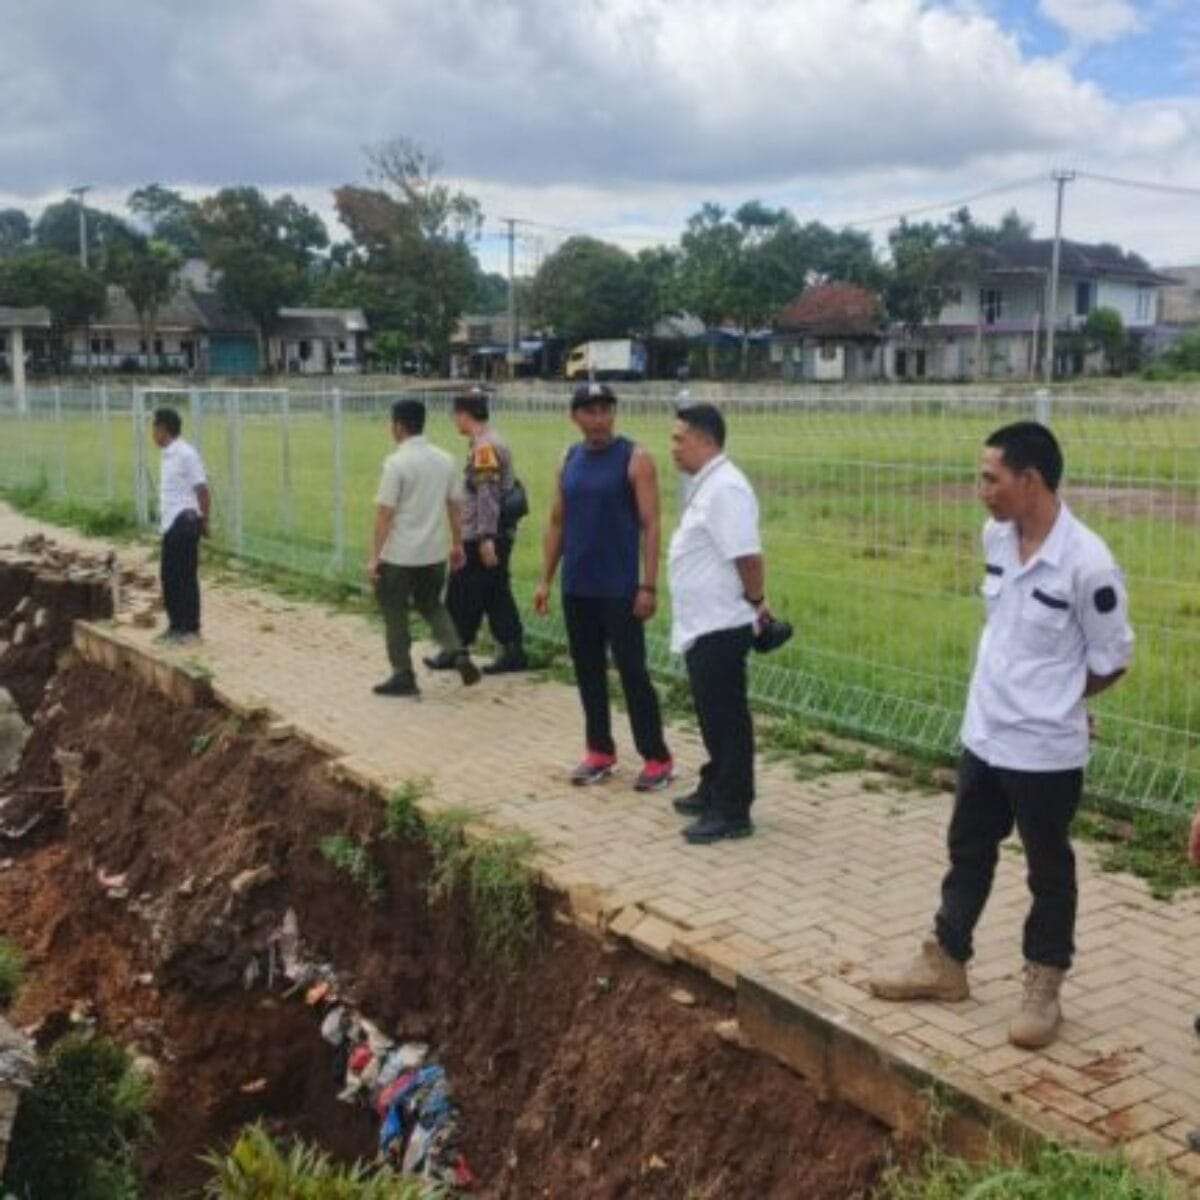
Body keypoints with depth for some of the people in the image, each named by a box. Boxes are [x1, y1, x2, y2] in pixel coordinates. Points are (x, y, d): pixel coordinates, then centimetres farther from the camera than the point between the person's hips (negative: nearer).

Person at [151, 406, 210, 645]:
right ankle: (175, 625, 22)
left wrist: (204, 520, -10)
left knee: (186, 576, -2)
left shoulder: (186, 454, -15)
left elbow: (202, 490, -15)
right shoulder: (169, 455, 13)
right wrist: (163, 517, 14)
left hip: (185, 523, -9)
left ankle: (190, 629, 6)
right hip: (170, 524, 9)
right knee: (169, 574, 12)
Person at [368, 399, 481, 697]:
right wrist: (457, 544, 19)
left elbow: (384, 514, -16)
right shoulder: (445, 460, 4)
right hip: (434, 553, 6)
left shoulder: (396, 463, -15)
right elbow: (454, 506, 9)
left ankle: (403, 675, 13)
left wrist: (374, 557, -11)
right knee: (431, 605, 22)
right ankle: (459, 655, 5)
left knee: (395, 614, 8)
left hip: (399, 555, -6)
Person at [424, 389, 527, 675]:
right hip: (500, 534, 9)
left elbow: (488, 497, -22)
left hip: (481, 538, -9)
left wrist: (485, 539, -24)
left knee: (463, 595, 2)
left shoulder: (484, 447, -16)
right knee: (497, 594, 11)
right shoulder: (495, 442, 14)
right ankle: (512, 651, 12)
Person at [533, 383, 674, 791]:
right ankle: (600, 751, 22)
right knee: (588, 671, 10)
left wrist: (649, 585, -16)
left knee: (632, 672, -3)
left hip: (619, 588, -5)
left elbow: (650, 525, -11)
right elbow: (557, 523, 14)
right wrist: (546, 579, 9)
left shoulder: (634, 459, -7)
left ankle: (657, 758, 6)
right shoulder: (569, 461, 9)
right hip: (576, 588, 6)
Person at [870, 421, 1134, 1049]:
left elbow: (1112, 659, -11)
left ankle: (1043, 987, 29)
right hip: (983, 735, 7)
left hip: (1046, 750, -7)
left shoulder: (1086, 562, -23)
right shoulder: (995, 538, -1)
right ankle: (945, 961, 36)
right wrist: (1009, 688, 7)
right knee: (967, 852, 20)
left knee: (1048, 871, 12)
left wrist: (1051, 700, 1)